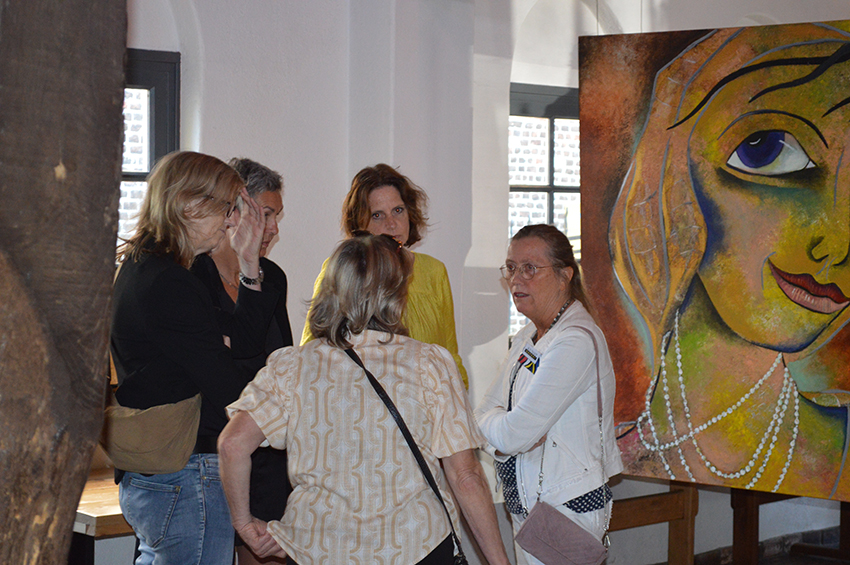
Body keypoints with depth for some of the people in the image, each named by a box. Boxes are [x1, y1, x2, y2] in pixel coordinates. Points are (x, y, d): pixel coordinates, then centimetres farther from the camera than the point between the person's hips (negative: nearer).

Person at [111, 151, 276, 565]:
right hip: (188, 480, -10)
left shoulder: (137, 270, 14)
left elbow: (242, 344, 14)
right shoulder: (169, 285, -18)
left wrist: (249, 264, 7)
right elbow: (226, 386, -18)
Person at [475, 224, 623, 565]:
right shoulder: (529, 336, 10)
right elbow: (484, 411, 8)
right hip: (526, 506, 9)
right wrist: (501, 440, -14)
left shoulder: (576, 341, -22)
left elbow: (514, 434, -26)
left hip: (566, 508, -9)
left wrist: (491, 423, -4)